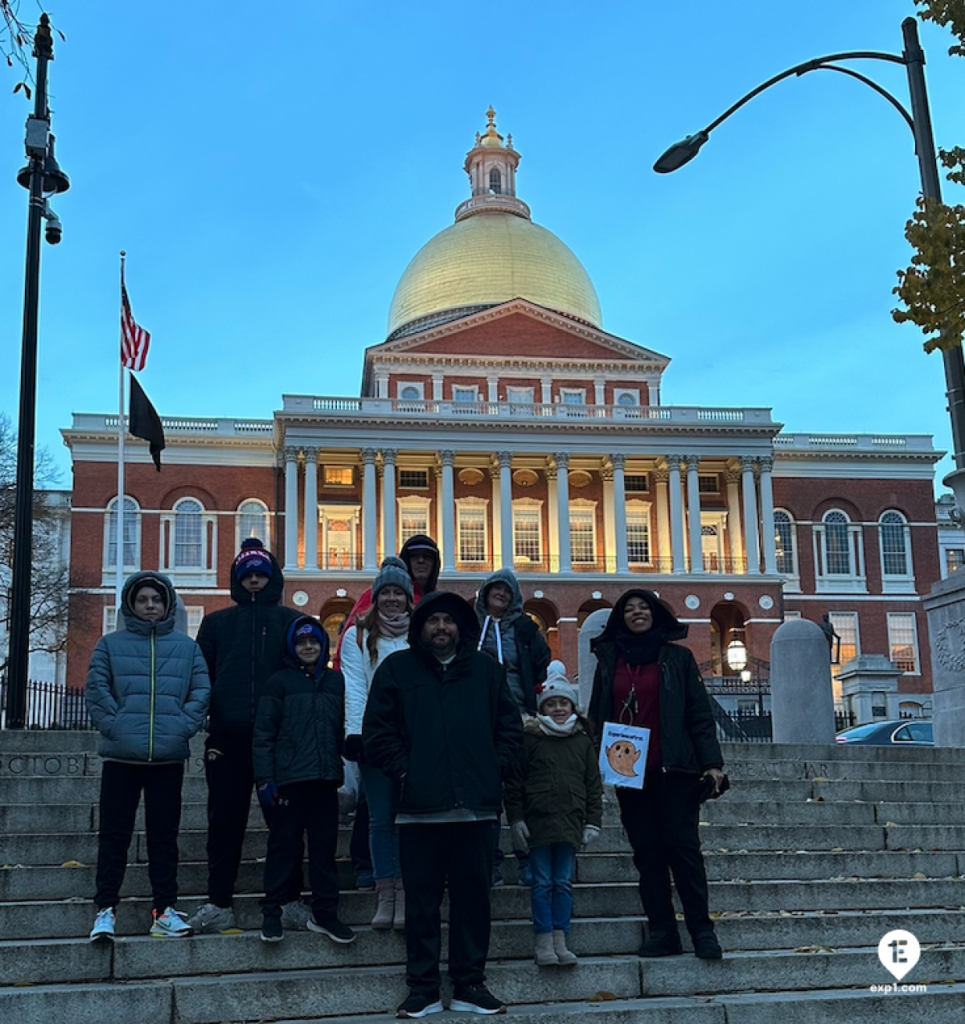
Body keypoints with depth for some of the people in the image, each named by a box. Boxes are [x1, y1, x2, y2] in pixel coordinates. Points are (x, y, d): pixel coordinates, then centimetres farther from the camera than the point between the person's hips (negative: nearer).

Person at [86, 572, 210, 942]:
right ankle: (105, 910, 7)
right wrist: (115, 726, -11)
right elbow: (97, 689, -1)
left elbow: (201, 692, 4)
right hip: (121, 756, -1)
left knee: (164, 834, 7)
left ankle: (165, 910, 13)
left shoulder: (186, 647, 9)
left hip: (169, 757, 1)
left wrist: (184, 727, -8)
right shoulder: (110, 645, 6)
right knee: (114, 834, 1)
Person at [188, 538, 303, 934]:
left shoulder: (290, 621, 11)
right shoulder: (217, 623, 15)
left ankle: (292, 901, 9)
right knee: (225, 822, 5)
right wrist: (206, 730, 0)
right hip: (228, 738, 1)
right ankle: (219, 904, 11)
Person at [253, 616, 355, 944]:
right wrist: (265, 778, -7)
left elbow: (343, 727, 15)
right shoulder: (280, 682, 2)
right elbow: (263, 733, -1)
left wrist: (343, 769, 9)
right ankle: (272, 913, 12)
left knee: (325, 845, 7)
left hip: (326, 780, 3)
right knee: (283, 844, 2)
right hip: (290, 778, -3)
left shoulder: (335, 681, 12)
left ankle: (324, 913, 15)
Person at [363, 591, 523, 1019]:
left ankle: (470, 984, 17)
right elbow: (376, 731, 3)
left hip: (476, 805, 2)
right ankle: (422, 988, 12)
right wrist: (403, 770, -7)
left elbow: (510, 726, 14)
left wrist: (496, 767, 1)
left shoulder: (485, 670, 13)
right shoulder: (397, 669, 7)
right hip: (420, 806, -2)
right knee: (422, 900, 3)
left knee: (473, 896, 7)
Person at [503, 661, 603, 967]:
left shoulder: (583, 742, 10)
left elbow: (594, 786, 13)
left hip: (571, 822, 2)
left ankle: (560, 940, 12)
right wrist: (515, 819, -3)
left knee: (564, 882, 6)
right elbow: (513, 783, 2)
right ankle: (543, 941, 7)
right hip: (538, 821, -2)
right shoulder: (530, 739, 1)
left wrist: (593, 822, 7)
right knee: (542, 883, 1)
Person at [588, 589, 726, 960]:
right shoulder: (608, 661, 13)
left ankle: (701, 928, 1)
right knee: (647, 853, 3)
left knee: (683, 846, -6)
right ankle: (662, 932, 7)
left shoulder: (677, 658, 6)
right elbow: (597, 717, 14)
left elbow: (700, 714, 3)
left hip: (674, 770, -3)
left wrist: (712, 762, -7)